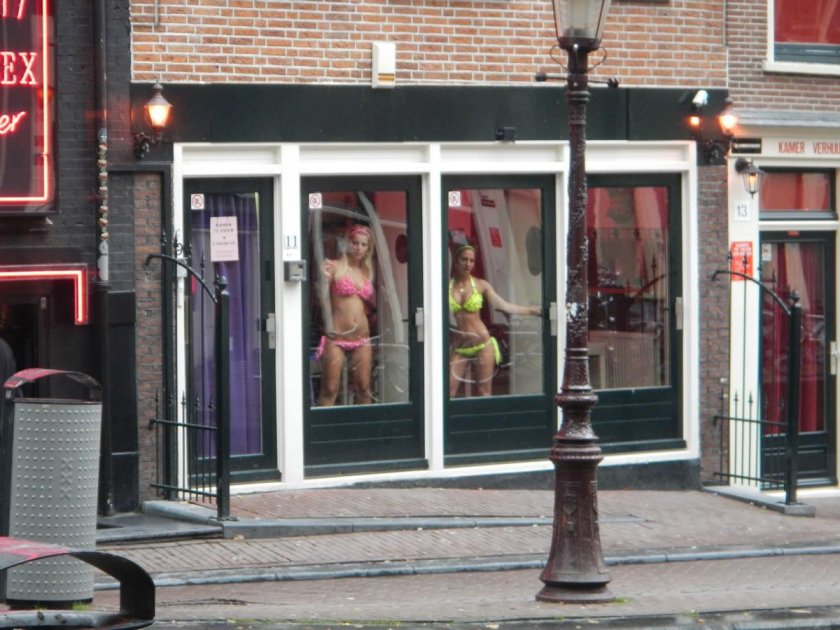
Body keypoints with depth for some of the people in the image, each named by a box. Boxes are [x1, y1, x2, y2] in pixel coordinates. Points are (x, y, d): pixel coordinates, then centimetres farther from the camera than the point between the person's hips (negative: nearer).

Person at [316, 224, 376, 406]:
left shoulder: (367, 272, 13)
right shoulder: (335, 267, -4)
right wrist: (324, 277, -27)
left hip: (362, 338, 6)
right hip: (336, 337, -5)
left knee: (363, 388, 6)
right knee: (330, 390, -7)